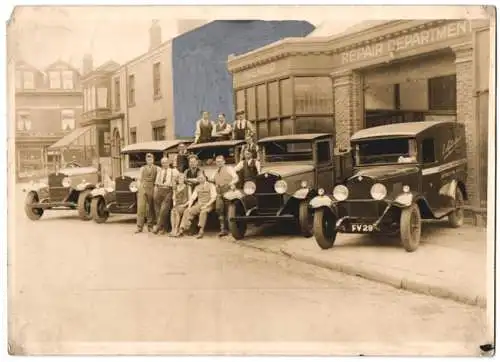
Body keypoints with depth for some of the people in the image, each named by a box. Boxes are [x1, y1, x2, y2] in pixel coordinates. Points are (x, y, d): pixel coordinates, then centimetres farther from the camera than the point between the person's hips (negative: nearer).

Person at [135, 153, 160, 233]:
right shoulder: (142, 168, 16)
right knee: (141, 208, -8)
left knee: (151, 209, 1)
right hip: (142, 188, 1)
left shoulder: (157, 169, 9)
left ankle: (150, 227, 9)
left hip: (152, 189, -1)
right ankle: (139, 227, -8)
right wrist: (139, 187, 1)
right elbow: (139, 179, 14)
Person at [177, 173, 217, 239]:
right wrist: (189, 206, -5)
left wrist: (207, 205, -18)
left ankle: (201, 231, -44)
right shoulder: (197, 187, 21)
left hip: (208, 205, -5)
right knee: (187, 211, -18)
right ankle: (182, 230, -22)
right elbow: (192, 197, 13)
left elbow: (213, 197, -6)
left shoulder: (211, 185, 4)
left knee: (203, 211, -38)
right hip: (199, 204, 5)